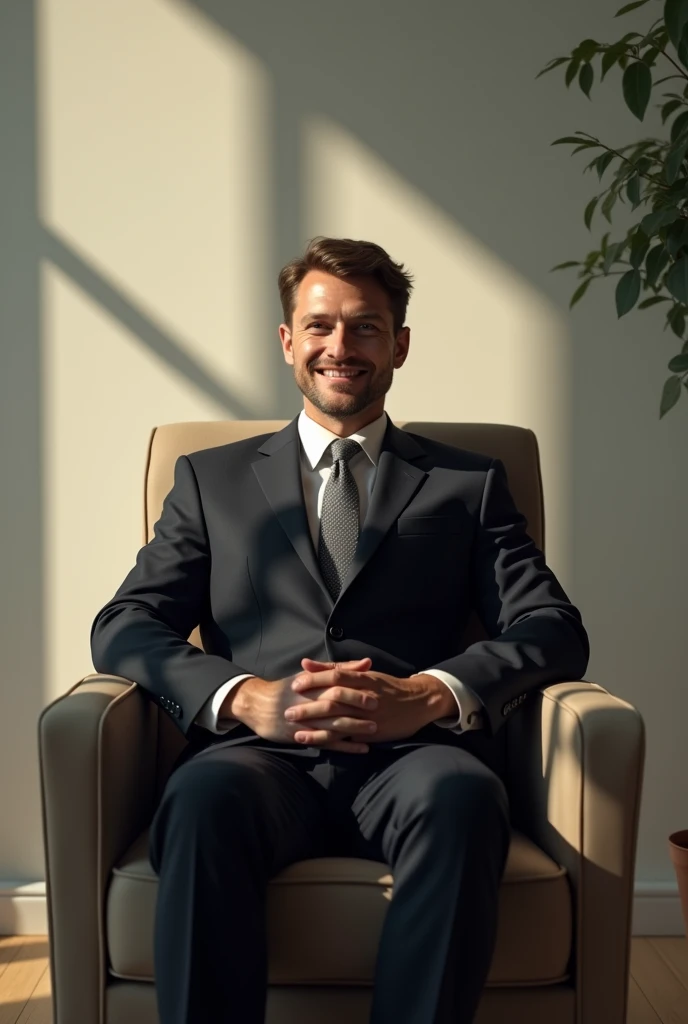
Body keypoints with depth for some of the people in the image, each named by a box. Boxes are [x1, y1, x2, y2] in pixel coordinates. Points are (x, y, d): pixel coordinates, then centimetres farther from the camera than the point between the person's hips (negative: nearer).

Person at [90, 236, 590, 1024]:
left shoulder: (469, 483, 20)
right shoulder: (211, 479, 22)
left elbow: (555, 631, 8)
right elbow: (122, 628, 11)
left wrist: (429, 694, -13)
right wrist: (245, 697, -9)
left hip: (407, 758, 0)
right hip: (263, 754, 0)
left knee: (463, 795, -35)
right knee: (204, 799, -35)